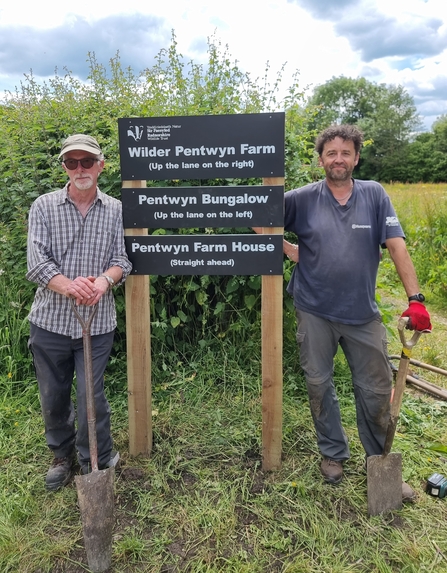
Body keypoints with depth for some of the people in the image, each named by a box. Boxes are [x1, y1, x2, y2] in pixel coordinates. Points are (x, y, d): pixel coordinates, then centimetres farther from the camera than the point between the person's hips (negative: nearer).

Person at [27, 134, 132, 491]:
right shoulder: (44, 207, 1)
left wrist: (105, 280, -23)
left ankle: (96, 465, 25)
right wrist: (69, 286, -28)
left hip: (97, 322, -1)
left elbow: (123, 260, -1)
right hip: (50, 319, 1)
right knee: (53, 397, 14)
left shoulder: (116, 210, 3)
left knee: (91, 397, 3)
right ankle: (62, 456, 40)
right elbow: (36, 262, -9)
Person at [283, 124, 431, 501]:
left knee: (376, 390, 9)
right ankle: (333, 453, 34)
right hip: (315, 312, 0)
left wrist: (415, 299, -15)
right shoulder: (303, 199, -3)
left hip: (363, 314, 1)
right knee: (319, 385, 11)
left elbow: (396, 246, -7)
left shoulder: (374, 194, -2)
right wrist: (288, 249, -3)